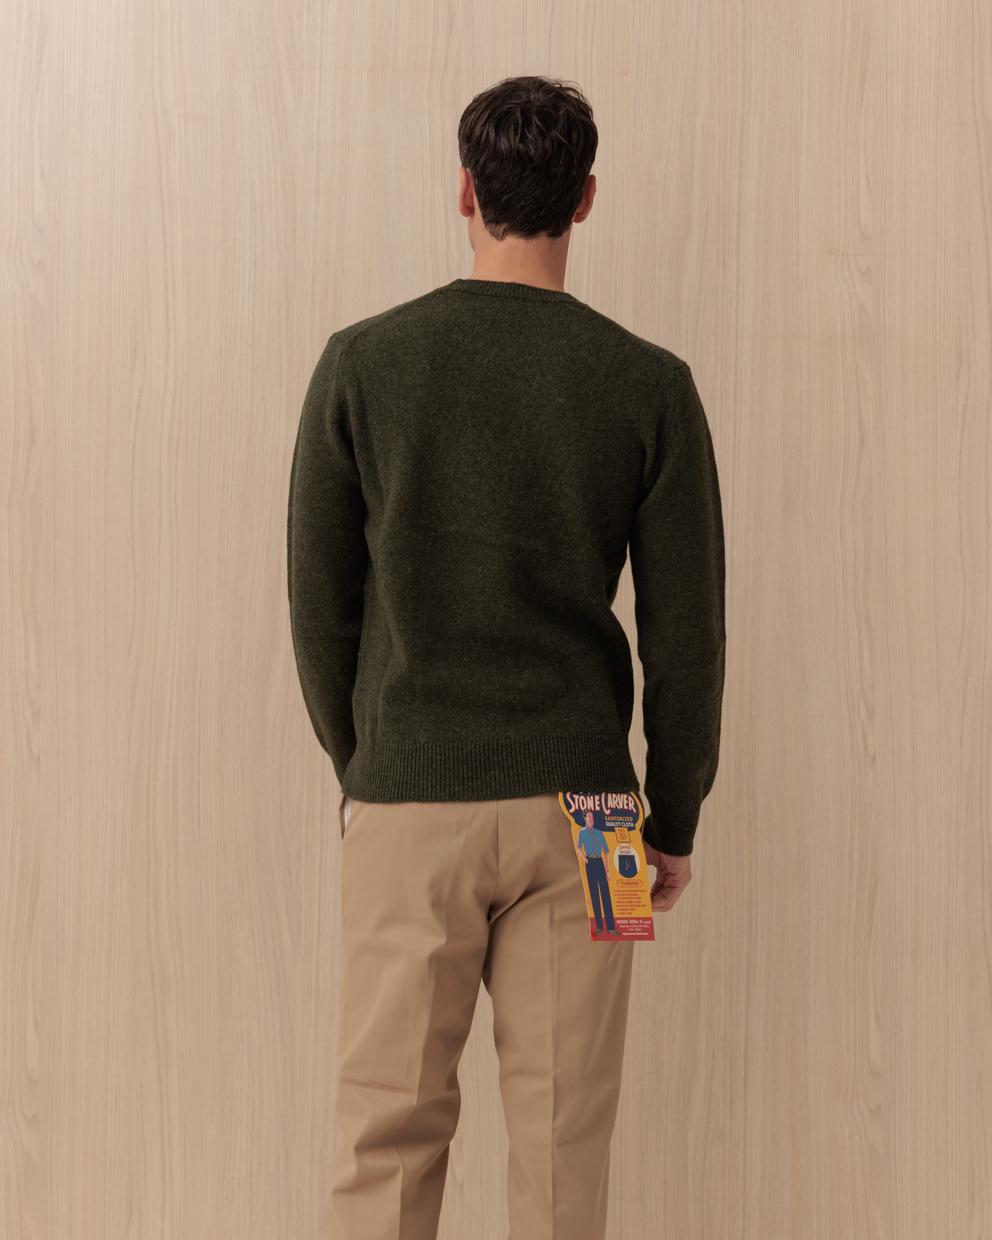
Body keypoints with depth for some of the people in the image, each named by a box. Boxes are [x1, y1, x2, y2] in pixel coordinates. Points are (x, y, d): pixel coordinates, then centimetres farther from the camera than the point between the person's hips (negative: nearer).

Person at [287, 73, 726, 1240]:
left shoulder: (362, 363, -3)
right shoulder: (648, 384, -3)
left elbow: (320, 600, 1)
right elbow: (686, 630, -2)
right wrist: (676, 822, 9)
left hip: (405, 803, 0)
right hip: (573, 799, 1)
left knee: (388, 1124, 8)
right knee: (561, 1129, 9)